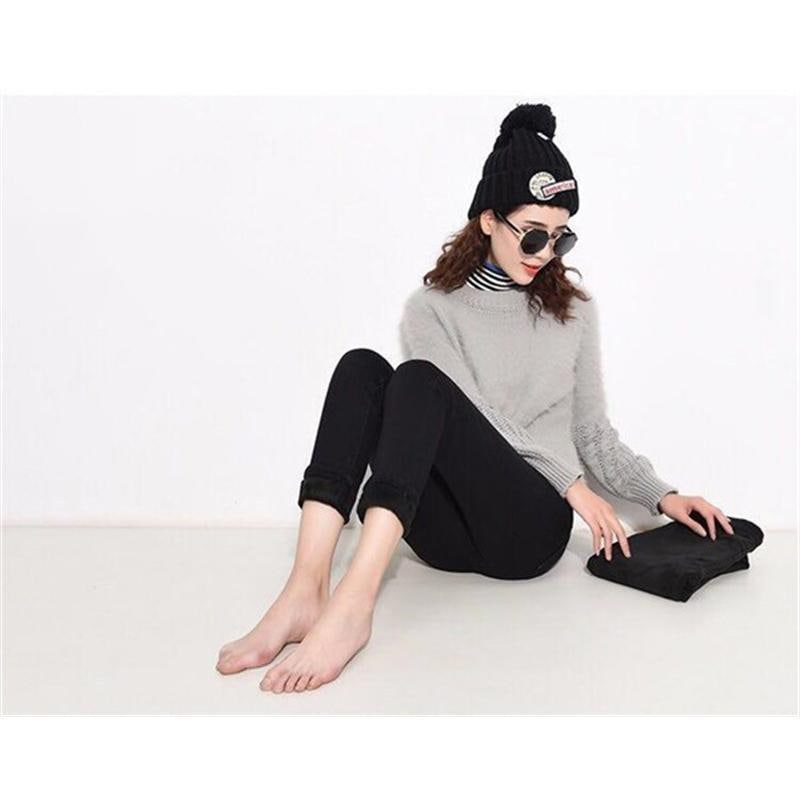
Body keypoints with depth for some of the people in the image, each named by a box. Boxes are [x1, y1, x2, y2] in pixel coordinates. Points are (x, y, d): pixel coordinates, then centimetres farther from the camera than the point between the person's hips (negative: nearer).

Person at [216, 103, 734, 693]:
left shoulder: (572, 310, 15)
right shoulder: (432, 308, 8)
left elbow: (594, 433, 18)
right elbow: (473, 417, -4)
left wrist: (663, 497, 6)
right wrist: (570, 484, -11)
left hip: (532, 524, -1)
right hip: (449, 529, 1)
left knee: (420, 379, -26)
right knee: (362, 368, -23)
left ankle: (354, 603, -42)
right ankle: (307, 589, -37)